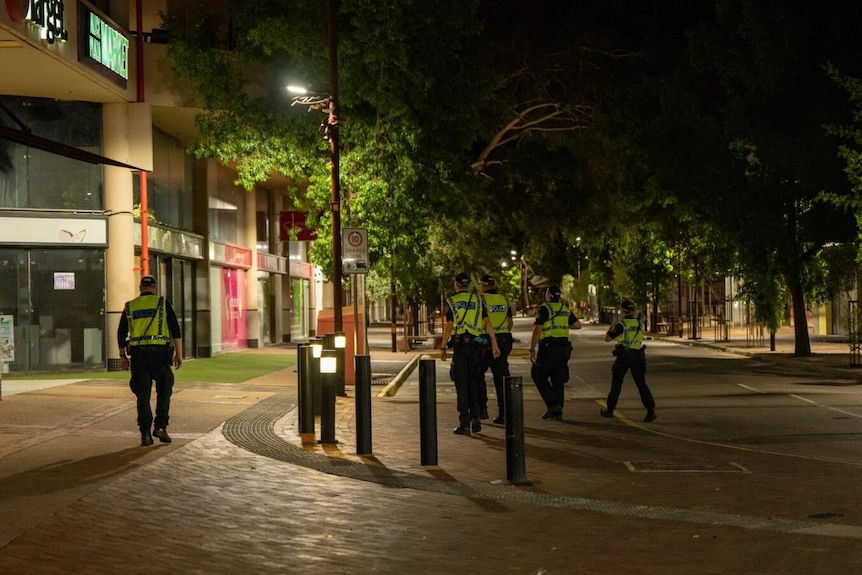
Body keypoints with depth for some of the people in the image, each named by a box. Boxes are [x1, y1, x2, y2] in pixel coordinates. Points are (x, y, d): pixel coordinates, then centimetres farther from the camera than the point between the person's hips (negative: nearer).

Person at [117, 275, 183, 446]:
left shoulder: (130, 306, 12)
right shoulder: (163, 303, 4)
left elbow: (121, 334, 13)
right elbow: (175, 330, -4)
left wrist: (123, 356, 21)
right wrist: (179, 354, -2)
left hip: (137, 354, 2)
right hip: (159, 352, -2)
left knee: (143, 395, 5)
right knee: (164, 390, 12)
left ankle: (145, 434, 0)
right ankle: (160, 426, -1)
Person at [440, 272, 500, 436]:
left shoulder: (452, 301, 0)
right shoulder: (478, 300, 9)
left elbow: (449, 326, -6)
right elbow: (487, 323, 3)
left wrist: (443, 348, -1)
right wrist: (494, 344, 5)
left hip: (459, 344, -3)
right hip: (474, 344, 3)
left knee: (461, 385, 0)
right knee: (471, 382, 16)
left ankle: (465, 424, -3)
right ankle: (476, 419, 7)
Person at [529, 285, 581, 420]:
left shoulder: (545, 309, -9)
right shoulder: (565, 310, 11)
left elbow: (537, 330, -14)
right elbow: (578, 325, 19)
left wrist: (532, 350, -12)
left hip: (548, 348, -6)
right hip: (564, 347, 6)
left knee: (539, 377, 5)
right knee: (558, 380, 10)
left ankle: (553, 405, -8)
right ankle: (558, 412, 10)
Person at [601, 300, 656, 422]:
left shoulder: (621, 324, -11)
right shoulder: (639, 323, 6)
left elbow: (607, 338, -5)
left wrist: (611, 328, 15)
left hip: (624, 356, -4)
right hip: (638, 356, 4)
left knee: (616, 382, 11)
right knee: (641, 383, 3)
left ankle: (610, 409, 19)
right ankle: (651, 410, -12)